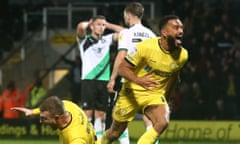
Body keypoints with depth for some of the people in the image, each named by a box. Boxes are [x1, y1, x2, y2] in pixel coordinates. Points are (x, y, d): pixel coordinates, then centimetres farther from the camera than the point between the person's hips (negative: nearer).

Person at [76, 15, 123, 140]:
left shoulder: (106, 40, 15)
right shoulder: (85, 40, 4)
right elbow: (81, 27, -15)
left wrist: (108, 25, 13)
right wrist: (89, 23, 5)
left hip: (104, 80, 4)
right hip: (88, 80, -4)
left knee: (101, 114, 3)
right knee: (88, 112, -10)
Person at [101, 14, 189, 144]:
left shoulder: (182, 55, -8)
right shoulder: (146, 47, -23)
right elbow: (123, 68, -20)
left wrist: (166, 97, 23)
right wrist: (138, 80, -39)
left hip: (155, 95, 3)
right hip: (133, 92, -3)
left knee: (163, 122, -29)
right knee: (115, 132, 10)